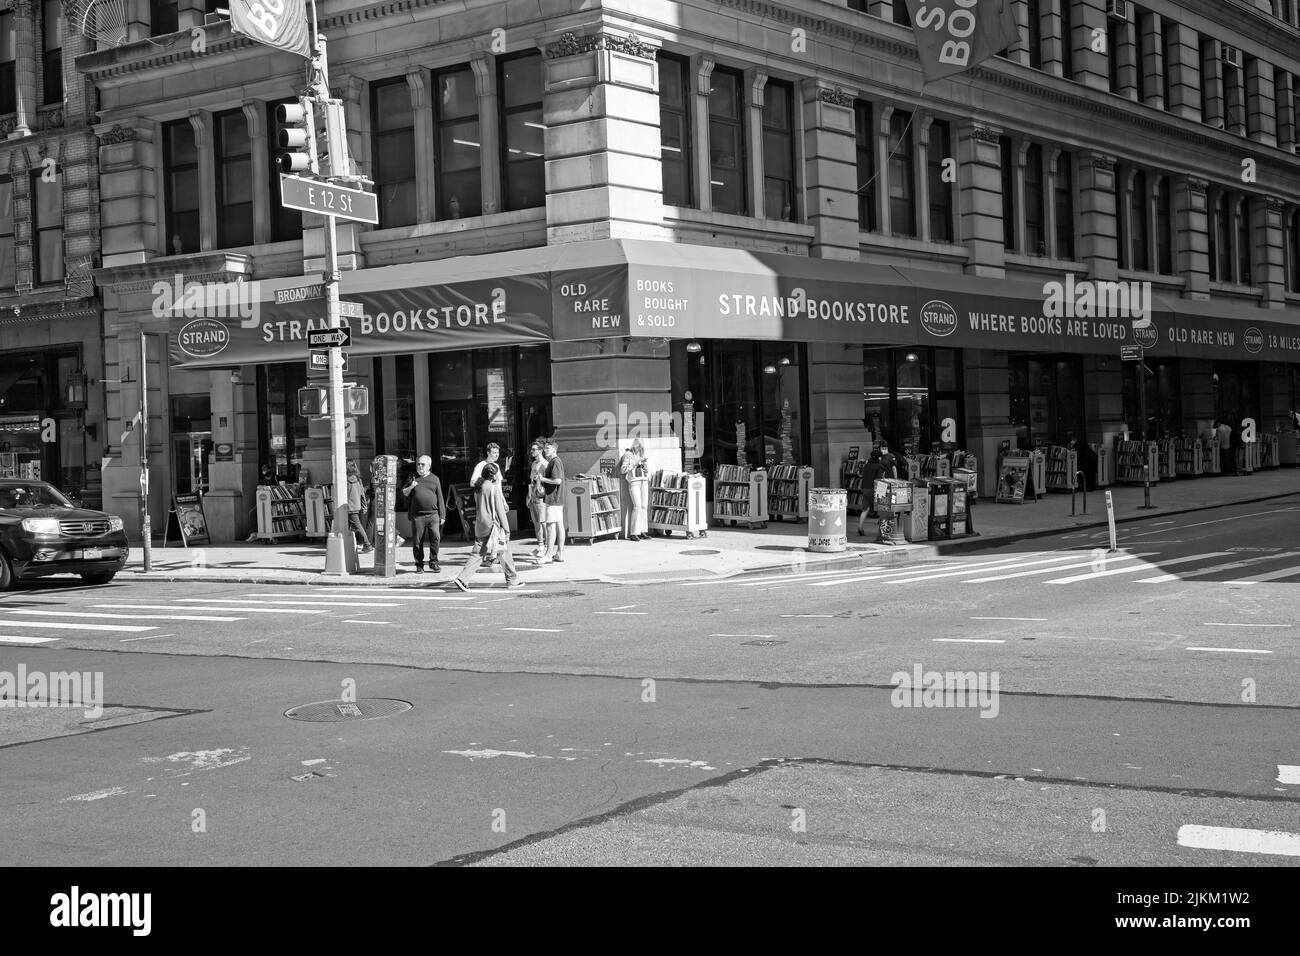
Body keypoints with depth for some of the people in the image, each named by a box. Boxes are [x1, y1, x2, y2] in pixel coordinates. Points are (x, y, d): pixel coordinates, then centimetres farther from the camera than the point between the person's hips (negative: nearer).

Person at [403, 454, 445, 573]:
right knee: (417, 541, 1)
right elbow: (404, 493, 11)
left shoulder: (434, 479, 12)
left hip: (433, 514, 0)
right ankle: (419, 565, 11)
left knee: (435, 538, -8)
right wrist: (410, 487, -10)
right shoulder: (413, 478, 12)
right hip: (417, 516, 0)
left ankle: (434, 562, 5)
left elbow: (440, 498, 12)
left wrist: (442, 515, 7)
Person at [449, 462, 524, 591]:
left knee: (477, 554, 6)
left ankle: (462, 578, -7)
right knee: (504, 552, 8)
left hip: (480, 527, 7)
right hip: (493, 526, -7)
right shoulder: (493, 488, -12)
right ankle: (512, 580, 17)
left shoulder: (478, 488, 10)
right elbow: (499, 509, -12)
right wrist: (506, 528, -8)